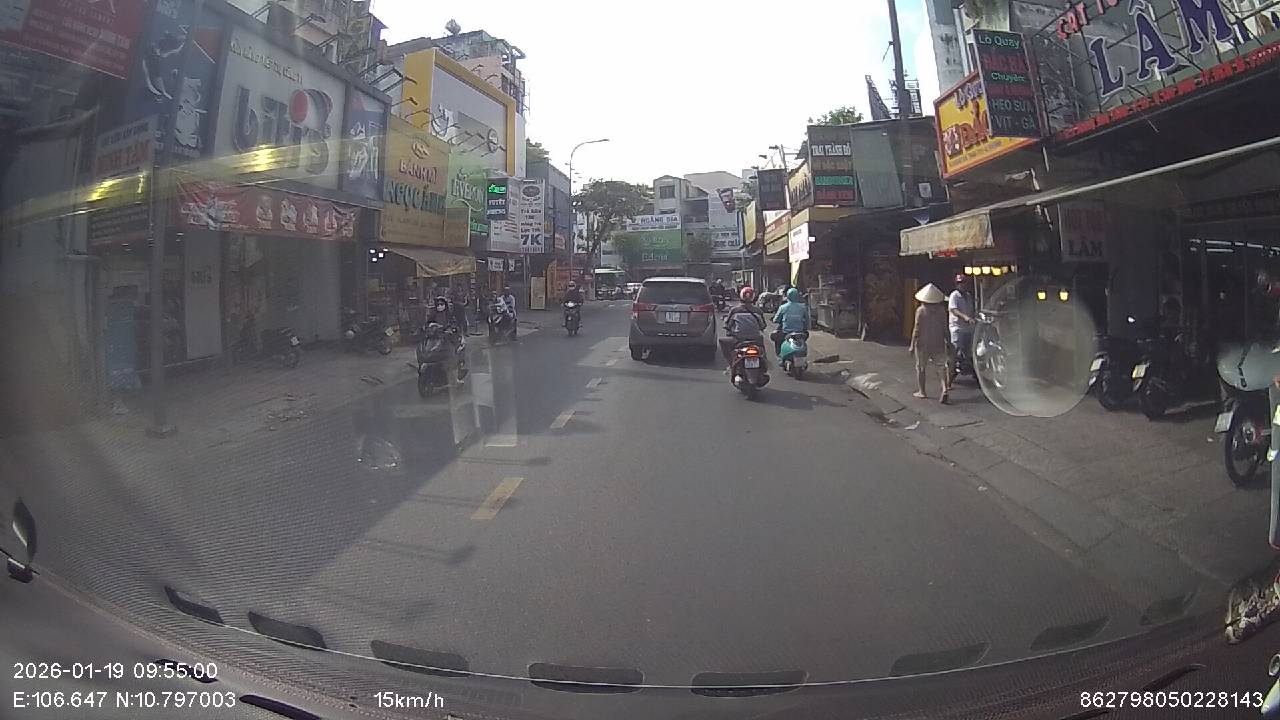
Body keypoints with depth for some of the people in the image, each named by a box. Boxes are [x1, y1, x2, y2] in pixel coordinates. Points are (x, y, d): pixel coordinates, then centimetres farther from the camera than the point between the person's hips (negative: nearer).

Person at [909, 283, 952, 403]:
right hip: (938, 344, 2)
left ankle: (921, 391, 17)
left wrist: (912, 345, -4)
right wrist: (948, 342, 15)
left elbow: (917, 329, -10)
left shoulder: (920, 310, -10)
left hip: (923, 344, -2)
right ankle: (945, 389, -9)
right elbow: (945, 329, 3)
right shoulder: (941, 311, -1)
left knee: (921, 368, 11)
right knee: (942, 367, 9)